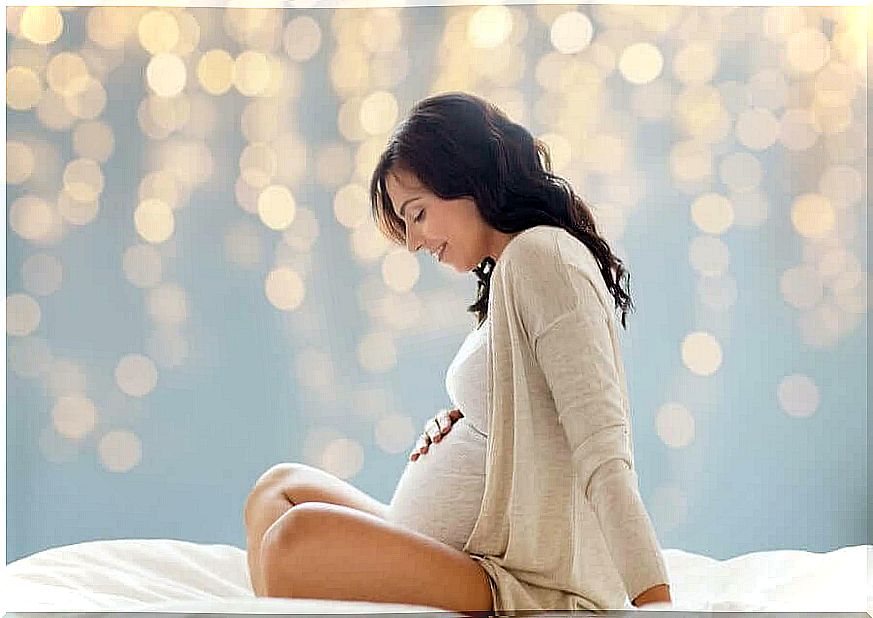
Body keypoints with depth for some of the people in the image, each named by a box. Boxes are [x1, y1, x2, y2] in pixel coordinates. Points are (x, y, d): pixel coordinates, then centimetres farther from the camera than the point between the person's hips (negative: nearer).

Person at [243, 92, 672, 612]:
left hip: (534, 589, -11)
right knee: (283, 486, 20)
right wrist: (459, 425, 5)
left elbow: (604, 455, -21)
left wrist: (654, 599, -27)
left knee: (299, 537, -28)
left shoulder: (540, 254, -12)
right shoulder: (509, 272, 18)